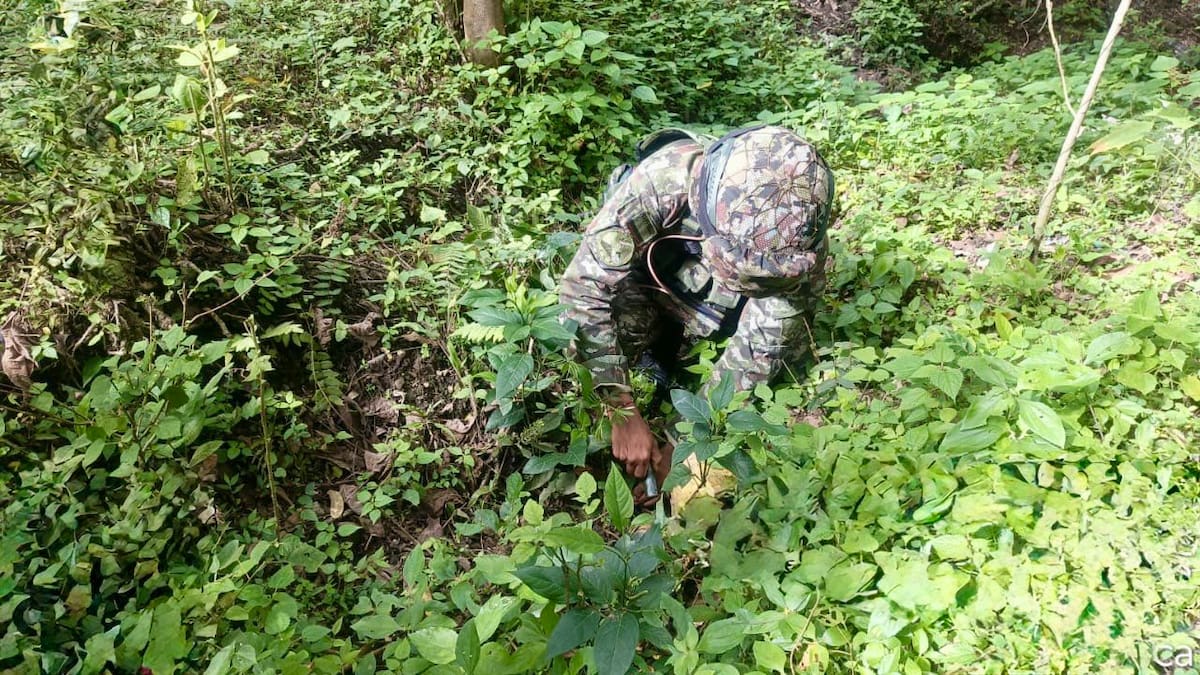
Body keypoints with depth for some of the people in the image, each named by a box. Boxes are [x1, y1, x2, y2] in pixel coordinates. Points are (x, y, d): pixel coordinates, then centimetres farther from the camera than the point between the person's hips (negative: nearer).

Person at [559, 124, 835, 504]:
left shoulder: (802, 236, -31)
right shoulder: (663, 178, -39)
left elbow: (761, 349, -24)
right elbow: (585, 287, -37)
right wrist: (624, 414, -39)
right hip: (646, 285, -4)